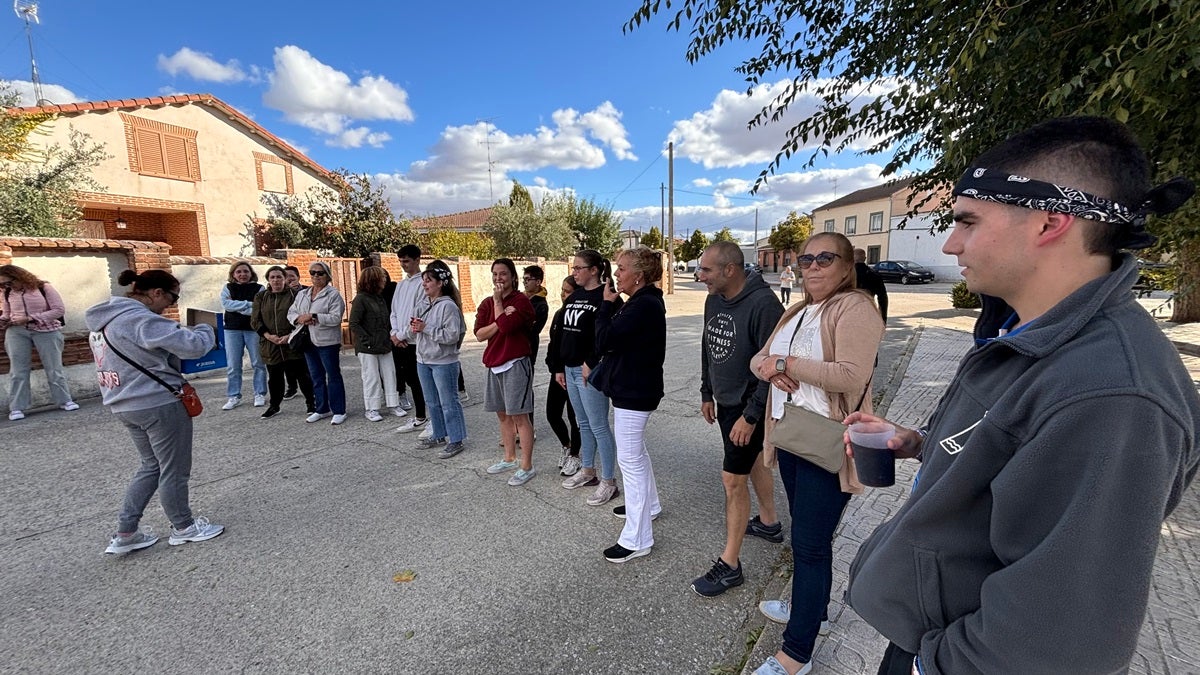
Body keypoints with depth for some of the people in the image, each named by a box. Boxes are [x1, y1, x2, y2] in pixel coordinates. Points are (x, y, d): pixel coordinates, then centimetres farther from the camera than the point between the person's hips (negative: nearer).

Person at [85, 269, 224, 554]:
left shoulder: (104, 320, 11)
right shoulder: (141, 319, -21)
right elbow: (193, 346, -27)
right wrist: (206, 330, -6)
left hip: (125, 405, 10)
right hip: (159, 404, -9)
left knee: (152, 465, 21)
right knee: (174, 469, 7)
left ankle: (125, 533, 24)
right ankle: (183, 527, 22)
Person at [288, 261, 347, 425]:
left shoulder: (334, 294, -8)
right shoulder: (302, 294, 14)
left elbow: (335, 318, -17)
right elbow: (291, 313, 13)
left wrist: (313, 316, -23)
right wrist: (299, 318, -9)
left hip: (328, 342, -7)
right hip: (308, 342, 7)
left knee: (333, 376, 0)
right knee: (316, 377, 15)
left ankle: (339, 411, 7)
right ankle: (321, 409, 27)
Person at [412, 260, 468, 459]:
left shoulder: (448, 306, -15)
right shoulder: (422, 305, 9)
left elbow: (452, 336, -23)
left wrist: (426, 328, -21)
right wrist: (415, 328, -4)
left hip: (444, 362, -8)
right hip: (423, 360, 8)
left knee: (449, 403, 1)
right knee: (432, 402, 18)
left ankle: (456, 441, 12)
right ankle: (439, 435, 33)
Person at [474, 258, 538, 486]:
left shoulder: (521, 300, -9)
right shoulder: (487, 303, 10)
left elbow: (505, 326, -22)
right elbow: (479, 334, -2)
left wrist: (498, 300, -10)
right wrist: (501, 319, -14)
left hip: (516, 363, -7)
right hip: (495, 364, 7)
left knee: (519, 415, -4)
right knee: (503, 414, 16)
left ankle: (526, 466, 5)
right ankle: (509, 458, 32)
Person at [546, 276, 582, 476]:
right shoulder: (559, 314, 9)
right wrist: (552, 366, 3)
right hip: (557, 373, 7)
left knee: (573, 416, 7)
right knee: (552, 415, 12)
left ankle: (574, 456, 26)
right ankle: (567, 446, 37)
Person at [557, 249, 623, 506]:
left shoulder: (606, 297, -13)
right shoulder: (574, 297, 13)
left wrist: (591, 364, -19)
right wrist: (560, 367, 16)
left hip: (590, 371, -9)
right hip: (571, 369, 9)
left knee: (598, 426, -1)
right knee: (583, 424, 19)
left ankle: (609, 482, 12)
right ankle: (587, 472, 34)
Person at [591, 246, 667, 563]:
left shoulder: (643, 305, -23)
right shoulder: (643, 301, 10)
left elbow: (604, 341, -24)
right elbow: (618, 340, 13)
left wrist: (607, 304, -13)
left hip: (634, 392, -11)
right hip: (632, 388, 11)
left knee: (630, 459, -3)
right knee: (636, 452, 24)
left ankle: (637, 539, 9)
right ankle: (649, 504, 44)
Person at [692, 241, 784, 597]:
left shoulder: (763, 304, -23)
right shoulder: (713, 300, 2)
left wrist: (751, 415, -22)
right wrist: (707, 393, 14)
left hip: (750, 406, -8)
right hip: (724, 401, 8)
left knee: (733, 478, -4)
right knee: (752, 460, 23)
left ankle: (729, 564, 11)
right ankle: (769, 523, 46)